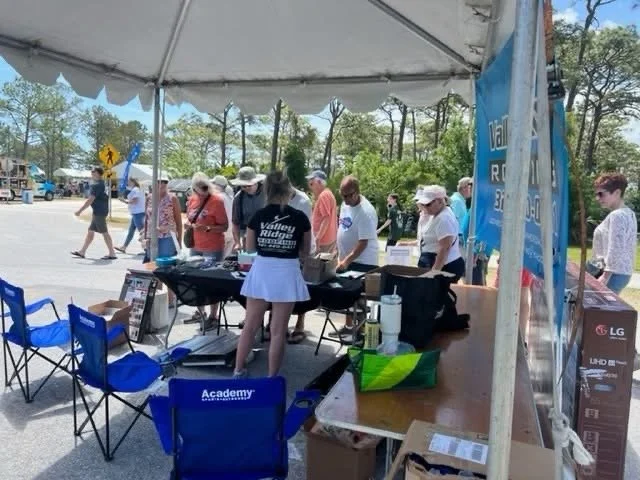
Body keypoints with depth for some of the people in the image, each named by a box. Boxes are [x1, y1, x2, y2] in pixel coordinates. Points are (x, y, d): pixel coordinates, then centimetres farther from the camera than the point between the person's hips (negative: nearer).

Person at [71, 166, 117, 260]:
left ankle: (112, 254, -1)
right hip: (98, 212, 10)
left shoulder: (96, 185, -16)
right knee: (90, 231, 14)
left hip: (99, 212, -10)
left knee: (104, 233, -5)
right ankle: (82, 252, 22)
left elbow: (90, 200, -20)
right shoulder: (102, 184, 14)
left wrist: (80, 211, -17)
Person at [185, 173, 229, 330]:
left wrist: (207, 228, -28)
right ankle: (200, 311, 30)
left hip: (213, 248, -7)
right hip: (196, 246, 7)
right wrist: (188, 224, -2)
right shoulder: (192, 200, 6)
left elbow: (224, 227, -14)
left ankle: (213, 317, 10)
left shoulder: (217, 201, -13)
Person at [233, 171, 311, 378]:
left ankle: (238, 371, 26)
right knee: (278, 330, 6)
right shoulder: (300, 218, -5)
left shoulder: (258, 216, -2)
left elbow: (250, 248, 8)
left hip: (261, 271, 2)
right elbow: (305, 252, 5)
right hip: (287, 274, -2)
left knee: (250, 326, 15)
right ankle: (271, 378, 16)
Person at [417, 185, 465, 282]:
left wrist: (434, 272, -27)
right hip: (436, 264, 10)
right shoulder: (437, 215, 13)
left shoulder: (444, 218, -18)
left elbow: (444, 249, -24)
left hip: (446, 267, -10)